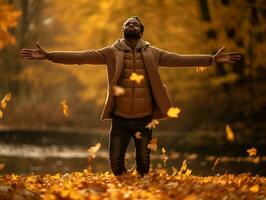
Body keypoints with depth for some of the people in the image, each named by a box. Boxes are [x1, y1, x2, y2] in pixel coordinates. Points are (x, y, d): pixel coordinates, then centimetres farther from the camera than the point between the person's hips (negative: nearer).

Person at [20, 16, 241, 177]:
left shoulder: (152, 53, 2)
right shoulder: (112, 52, -2)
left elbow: (180, 59, -1)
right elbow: (82, 56, -8)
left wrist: (213, 59, -9)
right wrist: (49, 55, -17)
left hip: (144, 118, 0)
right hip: (120, 118, 0)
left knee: (143, 163, 9)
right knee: (115, 162, 4)